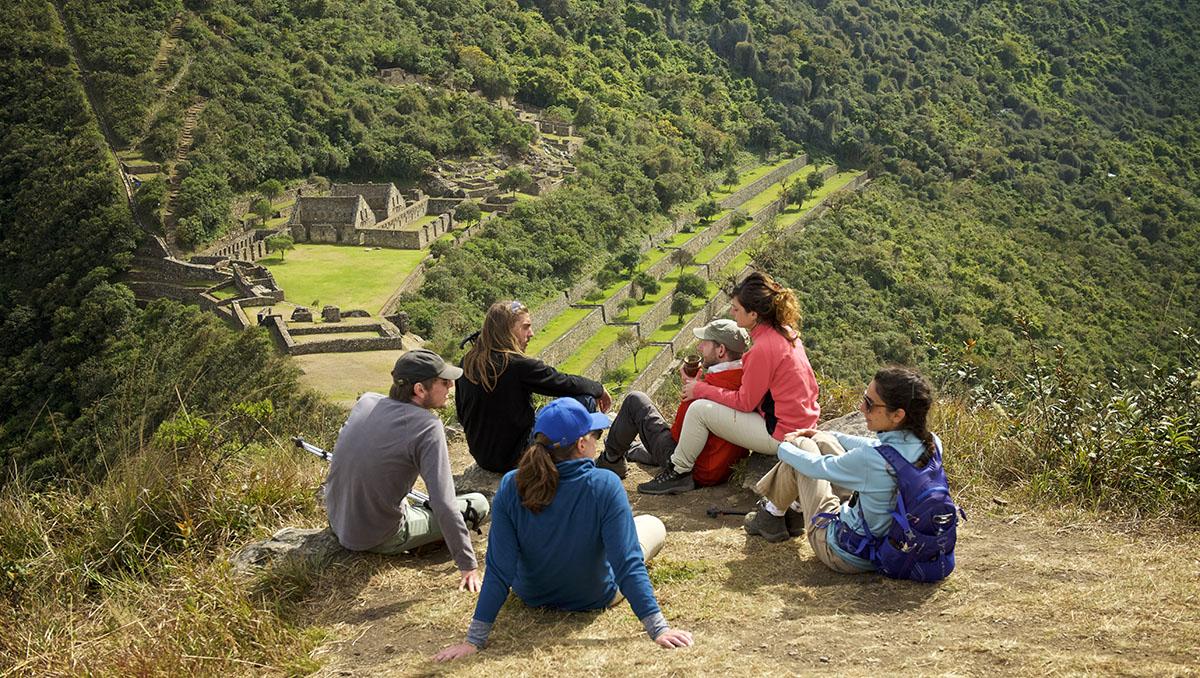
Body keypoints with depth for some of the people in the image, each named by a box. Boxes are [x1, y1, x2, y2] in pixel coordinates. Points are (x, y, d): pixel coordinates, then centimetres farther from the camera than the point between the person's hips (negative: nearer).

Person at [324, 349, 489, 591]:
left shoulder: (366, 401, -4)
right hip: (378, 539, -6)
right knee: (478, 504, 2)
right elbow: (444, 505, -27)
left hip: (337, 522, 6)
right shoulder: (428, 427, -23)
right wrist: (468, 566, -20)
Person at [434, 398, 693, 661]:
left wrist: (474, 640, -20)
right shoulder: (604, 486, -32)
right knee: (653, 524, 23)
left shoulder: (511, 487, -25)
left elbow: (498, 572, -25)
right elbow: (627, 563, -34)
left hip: (532, 595, 3)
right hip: (596, 596, -2)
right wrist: (658, 629, -29)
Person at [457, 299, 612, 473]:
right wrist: (599, 389, 8)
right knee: (585, 400, -5)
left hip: (481, 457, 8)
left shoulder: (467, 363, -1)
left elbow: (461, 413, 11)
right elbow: (567, 384, -11)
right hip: (515, 459, -8)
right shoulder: (519, 365, -22)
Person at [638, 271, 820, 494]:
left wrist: (700, 389, -5)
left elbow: (744, 402, -16)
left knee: (699, 409, -7)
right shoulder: (785, 331, 4)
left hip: (781, 434, -10)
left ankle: (678, 473, 10)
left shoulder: (764, 348, -24)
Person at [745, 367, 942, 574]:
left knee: (802, 445, 4)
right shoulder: (933, 445, -14)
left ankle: (772, 515, 26)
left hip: (848, 557, -7)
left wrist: (784, 448, 6)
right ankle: (795, 509, 38)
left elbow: (817, 467, -15)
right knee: (820, 441, 15)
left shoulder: (873, 459, -35)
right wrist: (827, 436, 19)